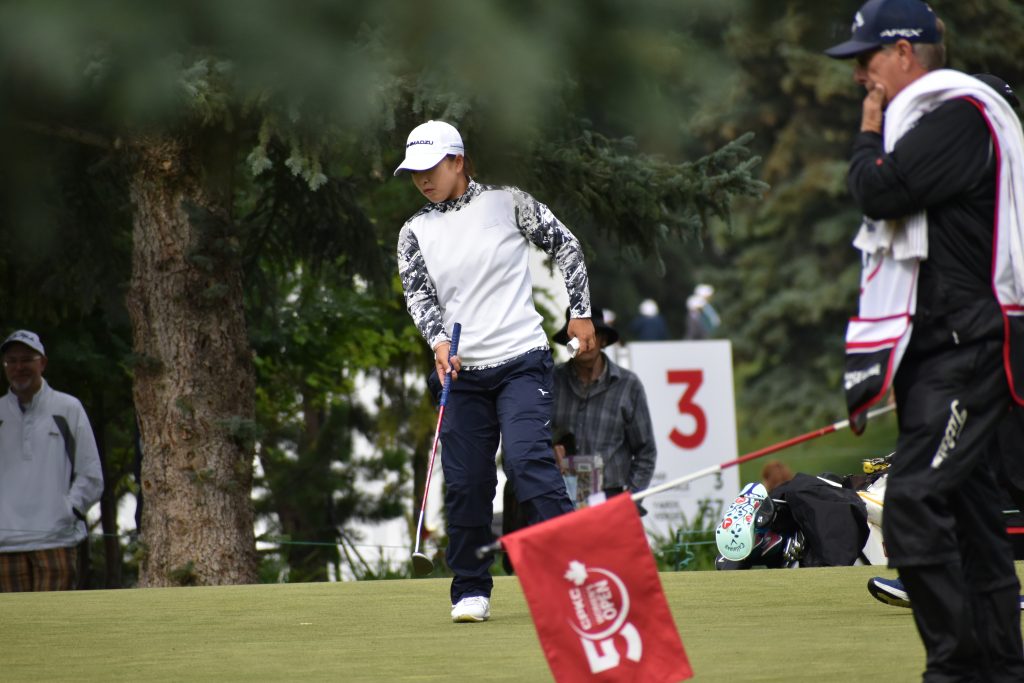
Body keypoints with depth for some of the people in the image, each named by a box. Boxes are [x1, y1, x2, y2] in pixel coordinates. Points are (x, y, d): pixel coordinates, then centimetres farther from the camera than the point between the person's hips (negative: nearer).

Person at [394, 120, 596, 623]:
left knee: (528, 460, -19)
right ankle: (471, 591, 14)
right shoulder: (415, 232, 8)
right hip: (461, 372, 4)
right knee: (464, 482, 1)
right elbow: (417, 293, -3)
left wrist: (580, 313, 4)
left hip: (520, 360, -3)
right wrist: (438, 342, -22)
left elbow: (565, 245, 8)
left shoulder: (506, 202, 0)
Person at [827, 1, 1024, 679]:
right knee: (967, 506, 12)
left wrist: (868, 135, -1)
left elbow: (881, 192, -20)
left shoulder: (958, 113, -11)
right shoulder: (925, 117, 21)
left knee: (915, 503, -18)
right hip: (936, 350, 11)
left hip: (967, 346, -11)